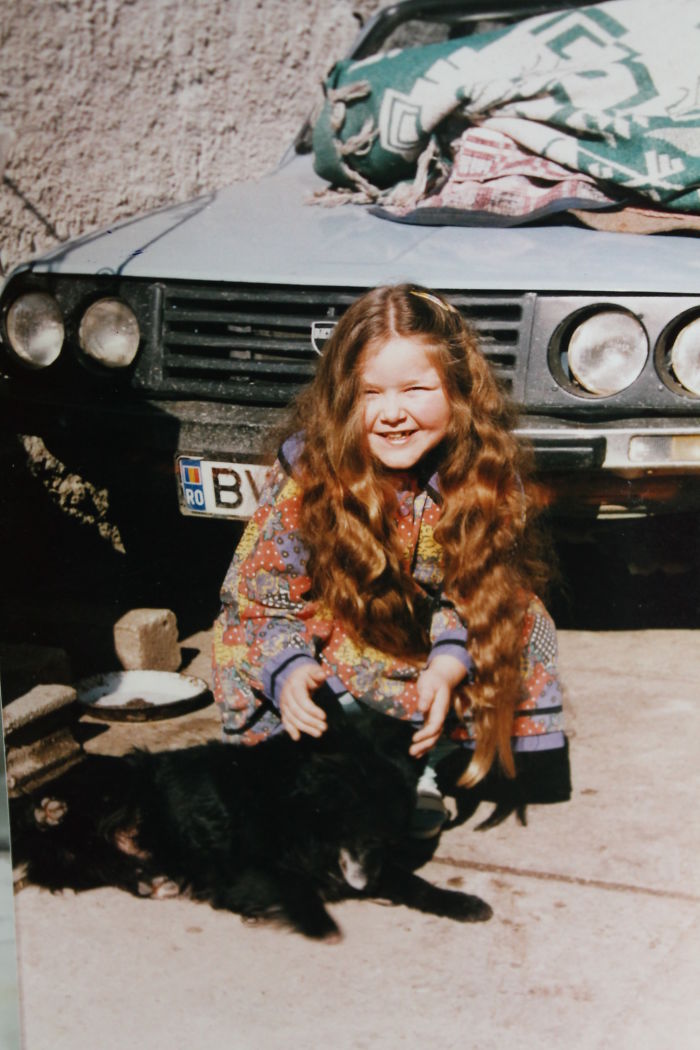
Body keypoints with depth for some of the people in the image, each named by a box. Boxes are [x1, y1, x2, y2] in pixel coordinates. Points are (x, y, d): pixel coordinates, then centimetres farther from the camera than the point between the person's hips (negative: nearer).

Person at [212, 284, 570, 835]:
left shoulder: (487, 477, -19)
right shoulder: (305, 469, -23)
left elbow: (475, 594, -13)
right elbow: (264, 592, -18)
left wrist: (448, 668, -33)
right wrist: (290, 671, -37)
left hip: (431, 661, 2)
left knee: (519, 621, -22)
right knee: (247, 644, -26)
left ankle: (423, 759, -14)